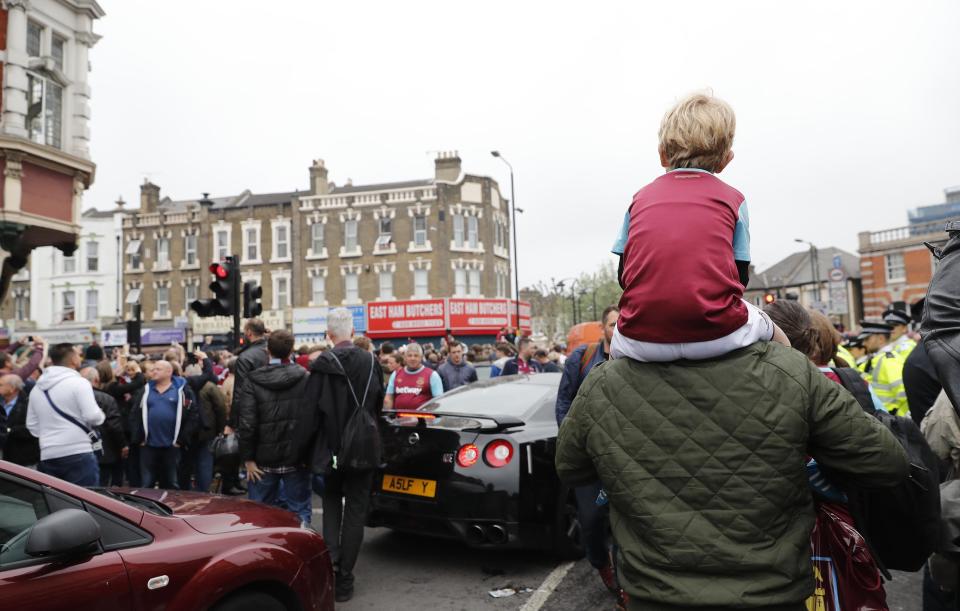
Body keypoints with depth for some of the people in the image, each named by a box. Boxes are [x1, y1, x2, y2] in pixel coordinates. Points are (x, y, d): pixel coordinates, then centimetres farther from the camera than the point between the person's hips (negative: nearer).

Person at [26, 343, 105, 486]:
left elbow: (32, 425, 16)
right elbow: (93, 416, -16)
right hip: (79, 454, -7)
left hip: (48, 456, 7)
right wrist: (102, 415, 5)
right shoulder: (78, 382, -8)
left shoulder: (36, 388, 13)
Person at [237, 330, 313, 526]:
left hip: (264, 459, 0)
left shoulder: (252, 382, -6)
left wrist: (248, 458, -3)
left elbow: (247, 423, -11)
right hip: (297, 458, 0)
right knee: (299, 511, 9)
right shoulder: (306, 379, -5)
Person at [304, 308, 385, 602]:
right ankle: (344, 578, 13)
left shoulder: (322, 365, -14)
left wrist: (308, 450, 0)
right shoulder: (370, 362, -5)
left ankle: (331, 561, 5)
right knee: (355, 510, 10)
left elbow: (311, 411, -11)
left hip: (332, 448, -1)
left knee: (332, 503, 21)